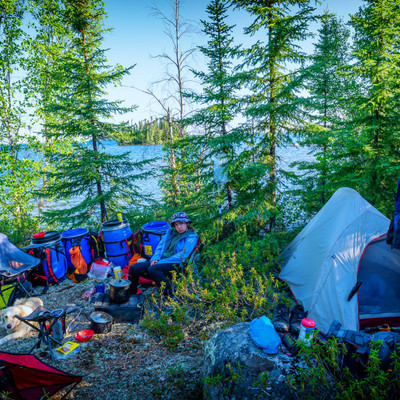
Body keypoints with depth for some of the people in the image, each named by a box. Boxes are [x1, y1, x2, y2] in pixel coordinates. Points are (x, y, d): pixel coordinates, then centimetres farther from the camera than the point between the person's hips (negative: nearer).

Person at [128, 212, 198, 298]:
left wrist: (162, 262, -15)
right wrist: (156, 258, -2)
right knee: (133, 268, -11)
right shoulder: (170, 232, 22)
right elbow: (160, 246, 22)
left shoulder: (192, 236, 1)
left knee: (152, 269, -36)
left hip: (174, 265, -7)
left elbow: (183, 255, -11)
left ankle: (169, 295, -28)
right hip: (160, 261, 7)